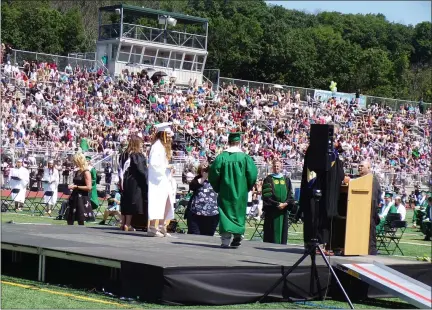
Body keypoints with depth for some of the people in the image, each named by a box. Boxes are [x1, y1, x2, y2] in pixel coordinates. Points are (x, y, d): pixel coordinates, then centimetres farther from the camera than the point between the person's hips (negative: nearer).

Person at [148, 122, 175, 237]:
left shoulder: (164, 146, 16)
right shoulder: (157, 146, -15)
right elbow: (153, 163, -23)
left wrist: (169, 167, 6)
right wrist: (166, 166, -15)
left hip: (164, 179, 10)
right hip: (157, 179, -10)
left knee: (167, 202, 12)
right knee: (157, 202, -9)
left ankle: (162, 227, 19)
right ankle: (152, 228, -5)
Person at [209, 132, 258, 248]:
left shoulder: (221, 157, -6)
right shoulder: (245, 157, -6)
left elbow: (213, 174, -5)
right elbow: (252, 174, -7)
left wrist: (217, 188, 10)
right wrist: (247, 188, 8)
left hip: (225, 192, 0)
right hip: (240, 193, 0)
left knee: (226, 213, 3)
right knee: (239, 213, 12)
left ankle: (225, 240, -4)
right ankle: (238, 235, -1)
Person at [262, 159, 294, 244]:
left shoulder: (286, 180, 14)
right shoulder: (268, 179, 3)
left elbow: (290, 194, 9)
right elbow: (266, 195, -6)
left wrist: (286, 203, -9)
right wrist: (277, 204, -14)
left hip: (283, 210, 3)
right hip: (271, 210, -3)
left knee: (282, 230, 3)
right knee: (272, 231, -4)